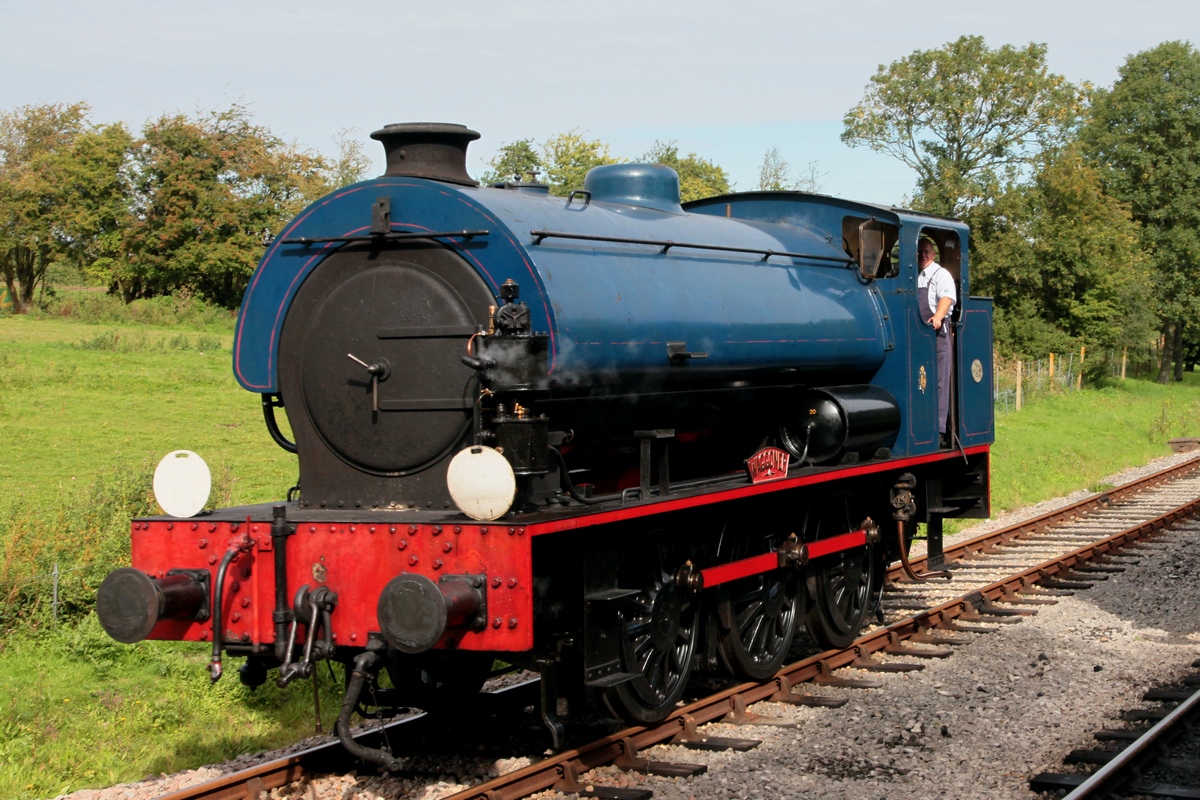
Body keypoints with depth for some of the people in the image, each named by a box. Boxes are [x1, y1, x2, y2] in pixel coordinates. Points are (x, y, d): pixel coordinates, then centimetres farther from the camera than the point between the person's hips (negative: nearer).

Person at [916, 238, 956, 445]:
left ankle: (939, 430, -10)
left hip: (936, 333, -6)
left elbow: (947, 297, -13)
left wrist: (938, 316, -31)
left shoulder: (940, 274, 3)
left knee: (938, 382, -7)